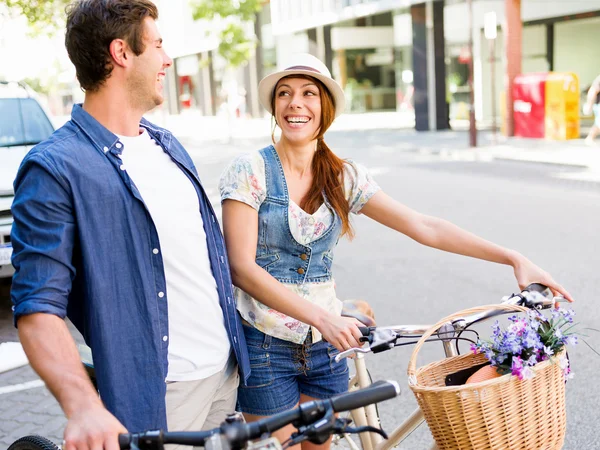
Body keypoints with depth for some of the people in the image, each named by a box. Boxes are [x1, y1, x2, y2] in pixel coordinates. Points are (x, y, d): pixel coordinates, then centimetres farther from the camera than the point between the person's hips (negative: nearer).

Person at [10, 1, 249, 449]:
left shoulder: (168, 144, 10)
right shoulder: (55, 168, -14)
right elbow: (38, 311, -19)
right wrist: (84, 408, -33)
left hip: (227, 370, 7)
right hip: (155, 396, -7)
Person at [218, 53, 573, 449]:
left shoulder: (344, 177, 2)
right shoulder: (249, 171, -10)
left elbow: (424, 227, -1)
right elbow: (242, 268, -18)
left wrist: (514, 258, -8)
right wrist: (322, 318, -28)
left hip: (326, 344, 4)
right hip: (265, 344, -4)